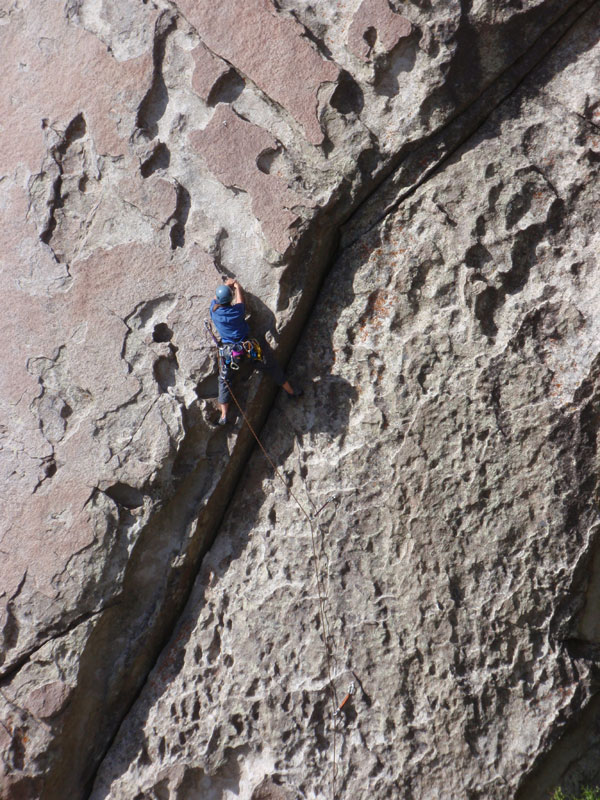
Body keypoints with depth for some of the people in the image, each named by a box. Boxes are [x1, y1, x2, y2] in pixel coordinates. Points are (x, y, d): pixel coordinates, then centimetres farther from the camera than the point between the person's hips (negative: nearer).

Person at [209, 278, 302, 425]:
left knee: (224, 380, 12)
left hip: (228, 350, 1)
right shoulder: (237, 310, -11)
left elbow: (216, 298, 14)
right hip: (247, 346, -1)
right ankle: (290, 391, 29)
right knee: (271, 366, 17)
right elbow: (240, 299, 13)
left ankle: (224, 415, 5)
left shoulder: (214, 310, -10)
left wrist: (227, 284, 27)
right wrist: (236, 285, 32)